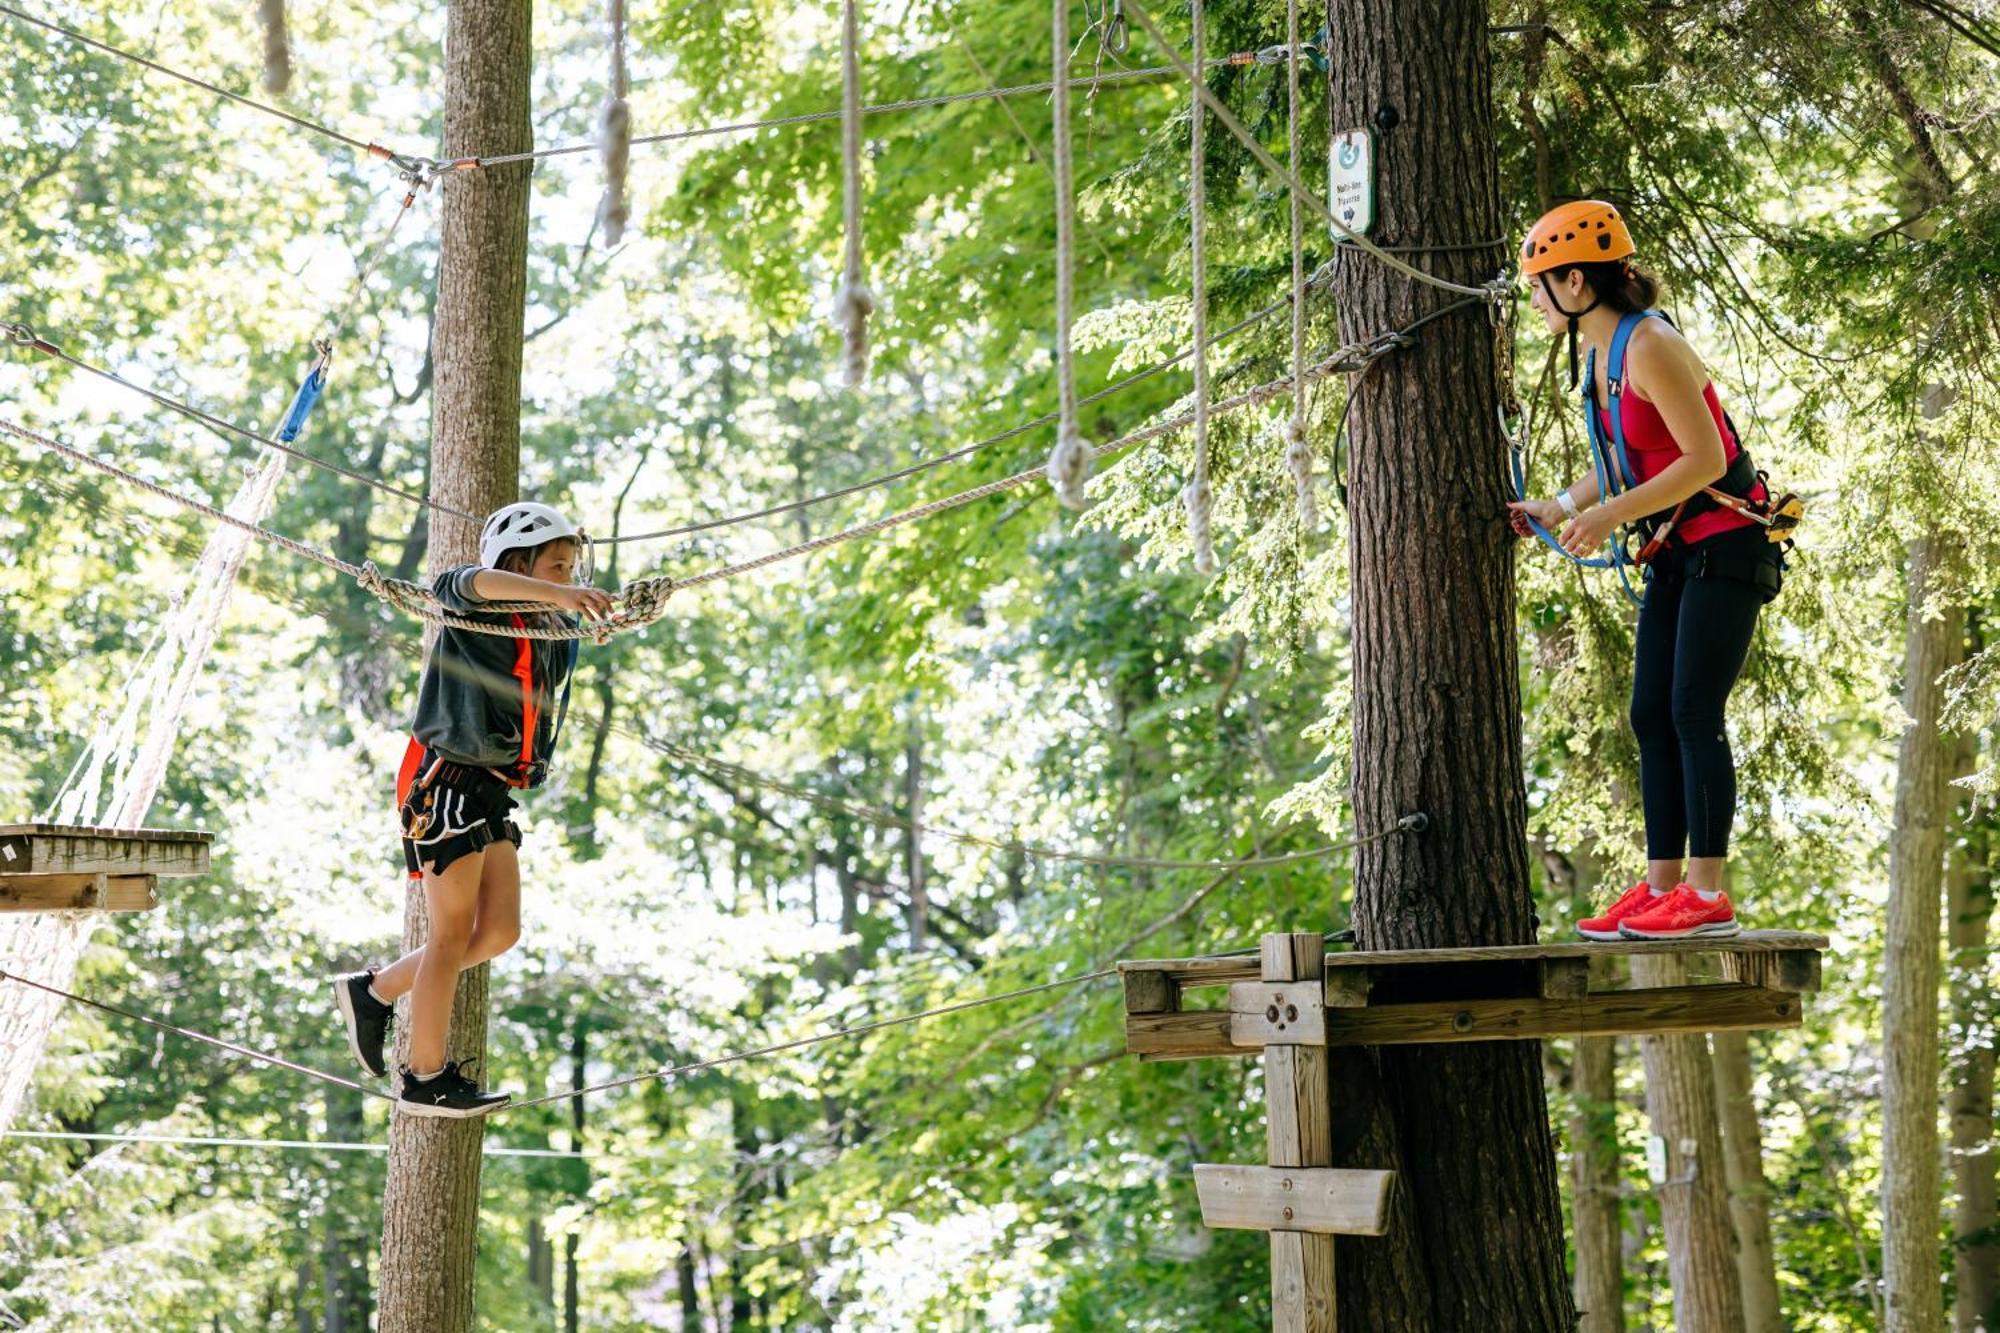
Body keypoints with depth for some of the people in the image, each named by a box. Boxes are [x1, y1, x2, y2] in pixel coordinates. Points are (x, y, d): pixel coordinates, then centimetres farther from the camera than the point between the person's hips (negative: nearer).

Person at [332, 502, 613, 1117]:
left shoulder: (551, 637, 14)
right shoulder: (474, 614, -10)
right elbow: (473, 583, -35)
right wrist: (558, 595, -49)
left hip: (492, 790, 9)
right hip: (447, 782, -9)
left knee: (499, 932, 6)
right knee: (454, 932, -5)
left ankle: (375, 991, 22)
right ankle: (426, 1078, 5)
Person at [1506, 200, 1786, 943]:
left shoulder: (1650, 348, -18)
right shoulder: (1603, 354, 10)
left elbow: (1705, 460, -22)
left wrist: (1610, 517, -22)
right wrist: (1553, 510, 15)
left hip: (1726, 544, -9)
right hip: (1677, 553, 9)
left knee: (1694, 714, -11)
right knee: (1651, 717, 6)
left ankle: (1707, 894, -9)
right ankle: (1661, 885, 8)